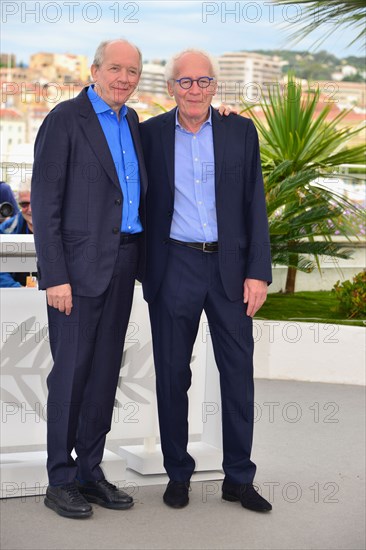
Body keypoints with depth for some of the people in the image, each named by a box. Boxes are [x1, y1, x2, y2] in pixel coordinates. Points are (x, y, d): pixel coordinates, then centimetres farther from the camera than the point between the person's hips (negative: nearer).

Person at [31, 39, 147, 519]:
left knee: (105, 371, 11)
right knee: (71, 371, -1)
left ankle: (90, 471, 21)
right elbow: (45, 204, -11)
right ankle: (60, 480, 9)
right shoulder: (65, 120, -7)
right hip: (79, 266, -7)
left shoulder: (131, 121, 14)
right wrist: (55, 277, -17)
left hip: (122, 263, 7)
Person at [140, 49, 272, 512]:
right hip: (173, 269, 0)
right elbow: (142, 204, 7)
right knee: (172, 373, 7)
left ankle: (239, 477, 15)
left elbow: (255, 205, 3)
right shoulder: (150, 134, 4)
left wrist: (258, 271, -4)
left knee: (238, 372, 3)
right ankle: (177, 473, 20)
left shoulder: (241, 132, 4)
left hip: (229, 267, 1)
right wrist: (142, 269, 3)